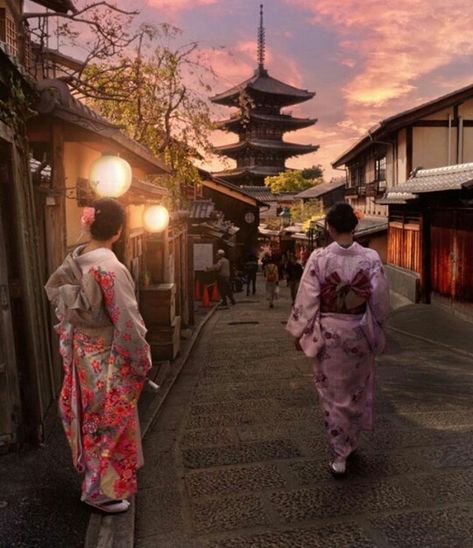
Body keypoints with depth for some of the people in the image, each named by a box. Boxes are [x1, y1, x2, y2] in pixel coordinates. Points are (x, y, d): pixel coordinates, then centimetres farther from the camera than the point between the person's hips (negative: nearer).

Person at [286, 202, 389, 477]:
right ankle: (351, 442, 37)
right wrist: (378, 331, 10)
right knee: (358, 389, 21)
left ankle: (340, 454, 16)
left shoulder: (319, 258, -13)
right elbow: (381, 300, -4)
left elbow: (307, 299, -11)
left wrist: (300, 332, 1)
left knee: (334, 393, 11)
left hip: (328, 332, -1)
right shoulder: (371, 258, -9)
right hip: (359, 332, 2)